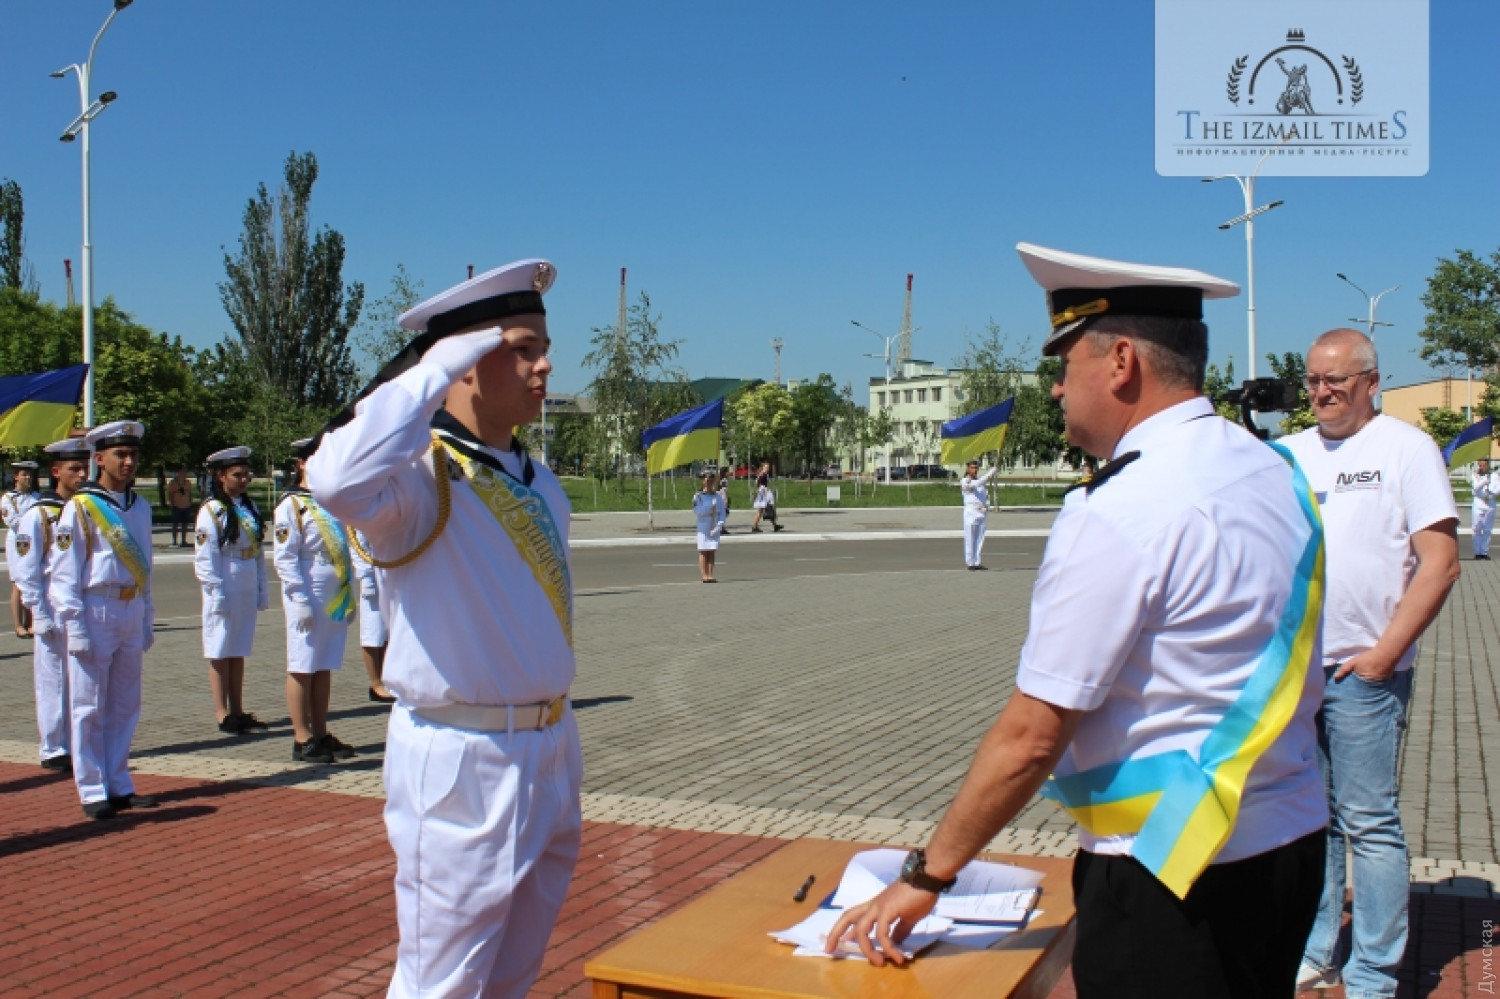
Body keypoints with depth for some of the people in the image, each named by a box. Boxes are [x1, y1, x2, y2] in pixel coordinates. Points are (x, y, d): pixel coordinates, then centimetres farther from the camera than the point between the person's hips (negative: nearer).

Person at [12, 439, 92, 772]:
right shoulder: (38, 515, -5)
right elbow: (25, 572, -6)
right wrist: (41, 617, -11)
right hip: (56, 616, -5)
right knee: (54, 682, 2)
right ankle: (54, 751, 13)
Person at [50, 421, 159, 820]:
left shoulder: (141, 507, 10)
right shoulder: (80, 507, -7)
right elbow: (64, 574, -9)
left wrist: (146, 621, 13)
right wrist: (76, 628, -14)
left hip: (132, 614, 6)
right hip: (95, 612, -6)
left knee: (125, 706, 10)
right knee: (89, 707, 1)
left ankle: (119, 786, 19)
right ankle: (93, 791, 8)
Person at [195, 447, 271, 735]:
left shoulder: (250, 507, 11)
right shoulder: (211, 510, -9)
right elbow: (205, 557, -12)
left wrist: (262, 589, 9)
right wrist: (216, 593, -16)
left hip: (248, 589, 6)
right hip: (225, 589, -6)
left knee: (239, 652, 12)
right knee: (221, 653, 1)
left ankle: (238, 711, 18)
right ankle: (223, 715, 7)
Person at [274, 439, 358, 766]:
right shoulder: (292, 505, -6)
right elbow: (285, 558, -11)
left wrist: (350, 593, 13)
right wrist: (301, 601, -17)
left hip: (337, 598, 7)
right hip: (309, 597, -7)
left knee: (324, 669, 11)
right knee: (302, 669, -1)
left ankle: (321, 734, 18)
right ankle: (303, 740, 2)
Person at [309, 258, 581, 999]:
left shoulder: (541, 486, 11)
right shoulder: (421, 475, -15)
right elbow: (339, 479, -39)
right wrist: (434, 370, -27)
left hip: (549, 752, 8)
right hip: (461, 762, -8)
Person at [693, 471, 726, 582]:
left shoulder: (718, 496, 8)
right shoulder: (698, 496, 0)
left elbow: (722, 512, 5)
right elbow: (697, 512, -8)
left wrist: (720, 524, -10)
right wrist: (710, 506, -16)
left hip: (714, 528, 3)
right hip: (703, 527, -3)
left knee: (712, 552, 1)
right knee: (703, 551, -4)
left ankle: (710, 575, 0)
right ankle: (704, 575, -7)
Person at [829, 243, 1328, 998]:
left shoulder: (1119, 514, -21)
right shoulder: (1274, 473, 4)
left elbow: (1029, 737, -19)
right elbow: (1293, 682, 10)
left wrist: (925, 878, -8)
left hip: (1175, 874, -8)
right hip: (1293, 842, 8)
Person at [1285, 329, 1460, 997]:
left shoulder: (1405, 447, -4)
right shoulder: (1288, 454, 11)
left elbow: (1440, 565, -9)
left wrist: (1382, 655, -12)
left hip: (1362, 673, -5)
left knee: (1368, 823, 0)